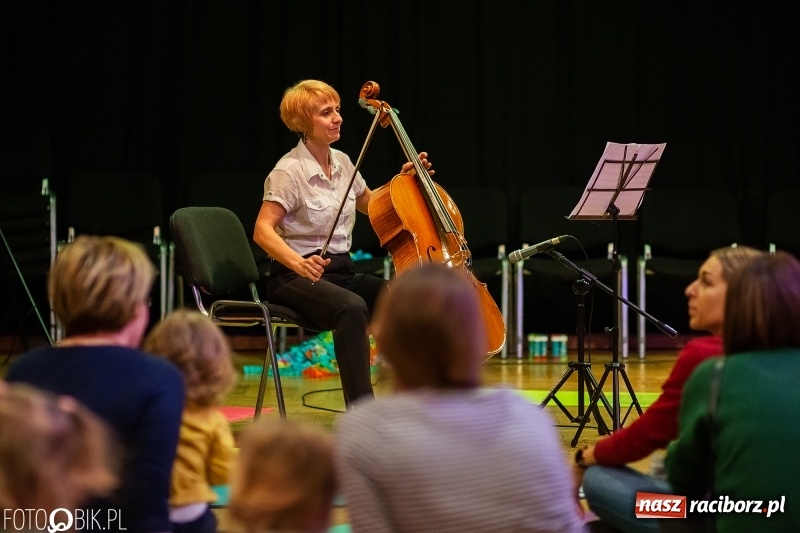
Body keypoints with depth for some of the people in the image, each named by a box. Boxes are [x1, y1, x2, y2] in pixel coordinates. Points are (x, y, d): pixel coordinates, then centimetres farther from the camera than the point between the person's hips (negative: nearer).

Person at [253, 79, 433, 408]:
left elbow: (370, 204, 29)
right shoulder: (289, 170, -11)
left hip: (342, 272, 7)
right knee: (352, 308, -38)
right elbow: (263, 230, -19)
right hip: (298, 278, -7)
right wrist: (298, 263, -35)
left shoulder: (342, 162, 10)